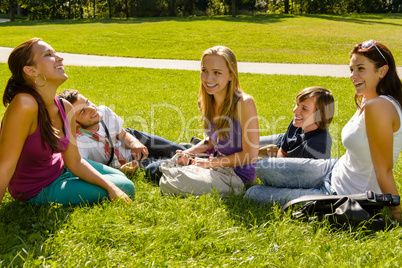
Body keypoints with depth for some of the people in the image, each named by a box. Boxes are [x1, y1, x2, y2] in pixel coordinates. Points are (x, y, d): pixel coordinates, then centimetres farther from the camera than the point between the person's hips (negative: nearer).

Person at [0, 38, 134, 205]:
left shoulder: (65, 108, -10)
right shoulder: (25, 104, -34)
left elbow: (75, 162, -4)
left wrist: (110, 186, -12)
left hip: (60, 167, 8)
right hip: (38, 190, -7)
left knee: (121, 180, 21)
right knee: (126, 187, -2)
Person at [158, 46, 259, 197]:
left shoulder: (244, 103, -22)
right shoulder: (207, 103, 0)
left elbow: (250, 155, -18)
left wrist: (210, 163, -16)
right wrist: (188, 153, -3)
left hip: (238, 174, -6)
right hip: (218, 165, 7)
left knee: (175, 184, -22)